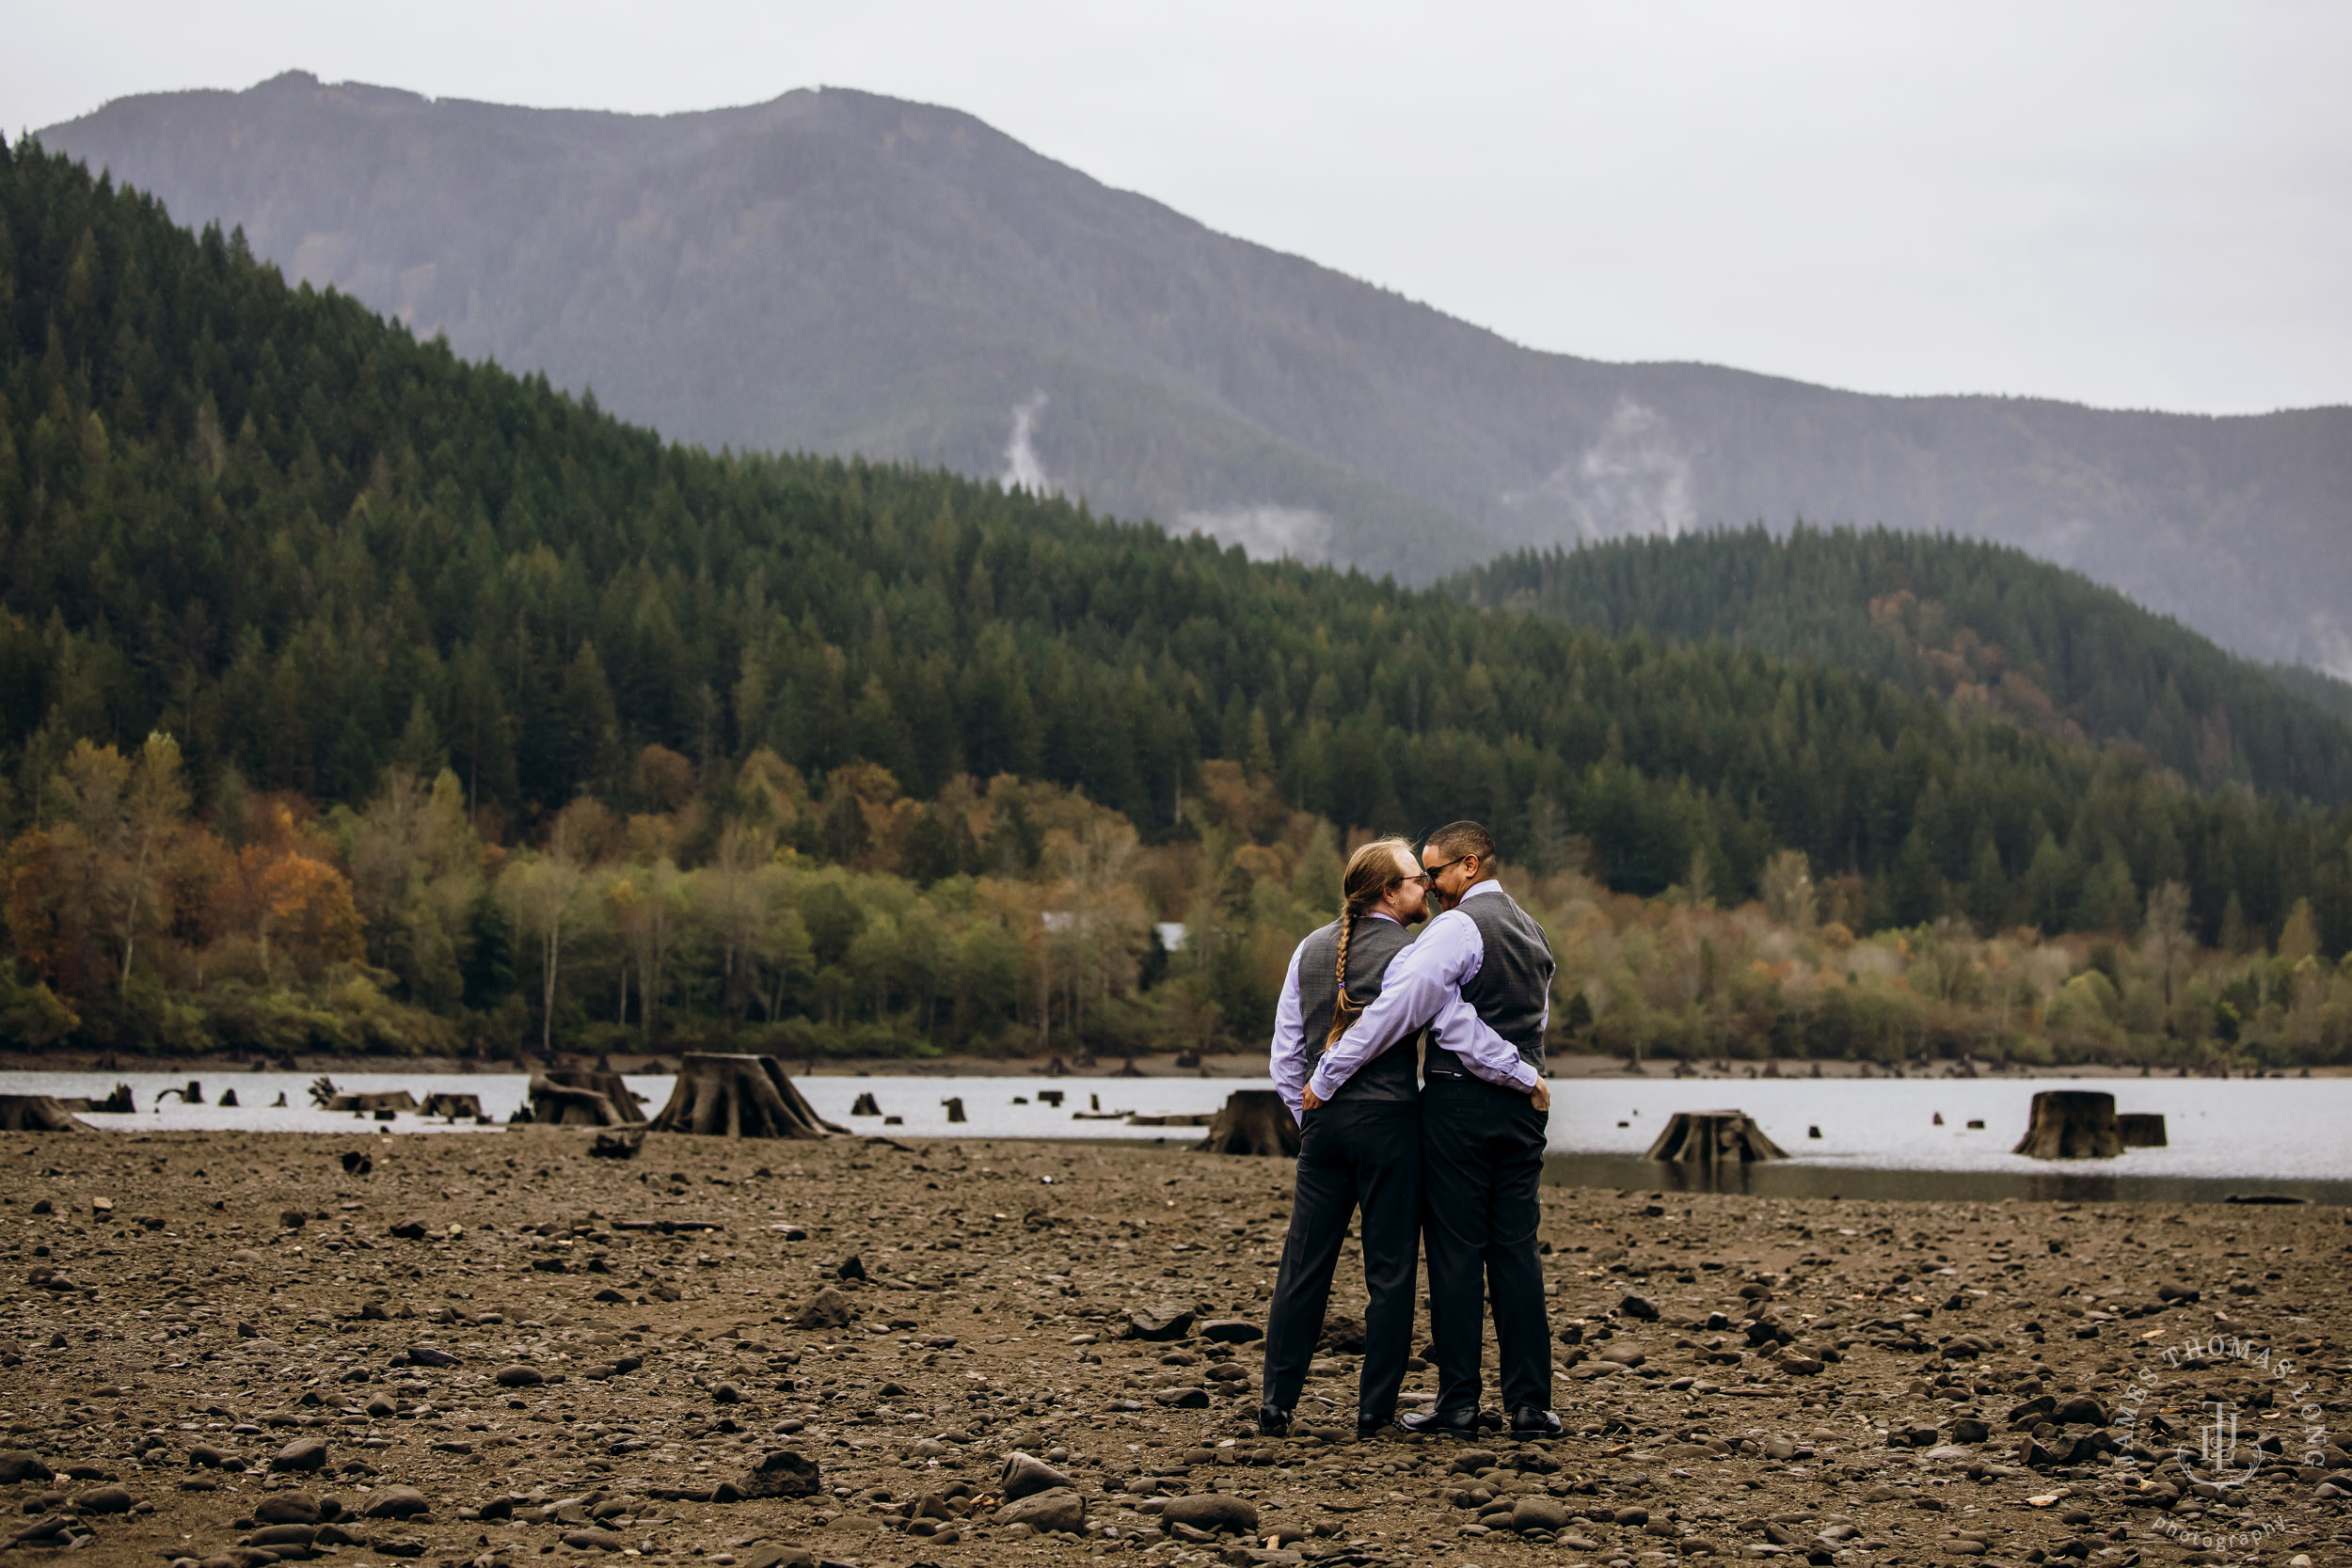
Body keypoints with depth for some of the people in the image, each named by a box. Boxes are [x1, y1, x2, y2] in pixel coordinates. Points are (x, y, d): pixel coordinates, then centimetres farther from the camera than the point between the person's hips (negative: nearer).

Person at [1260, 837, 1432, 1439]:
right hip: (1389, 1119, -5)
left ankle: (1277, 1403, 10)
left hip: (1322, 1118, 5)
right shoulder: (1410, 954, -8)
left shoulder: (1310, 950, 9)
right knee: (1390, 1267, 3)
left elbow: (1285, 1055, 11)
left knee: (1304, 1262, 8)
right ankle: (1375, 1409, 4)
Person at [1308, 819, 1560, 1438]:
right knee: (1516, 1251, 6)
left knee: (1455, 1252, -2)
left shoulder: (1458, 927, -11)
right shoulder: (1531, 930, 17)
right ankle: (1530, 1403, 4)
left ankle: (1458, 1402, -1)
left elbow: (1396, 1008, -16)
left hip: (1459, 1103, -7)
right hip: (1521, 1107, 7)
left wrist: (1326, 1077, -12)